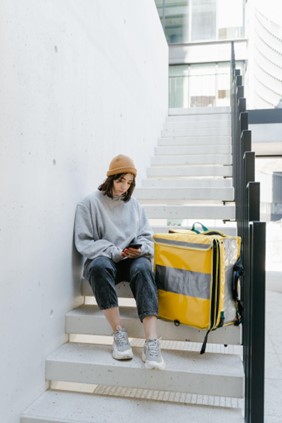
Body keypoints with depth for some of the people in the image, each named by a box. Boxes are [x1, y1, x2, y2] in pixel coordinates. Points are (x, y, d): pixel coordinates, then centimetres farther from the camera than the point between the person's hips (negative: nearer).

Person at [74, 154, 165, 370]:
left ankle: (152, 342, -43)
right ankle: (119, 333, -31)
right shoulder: (90, 203, 2)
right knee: (99, 266, -38)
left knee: (143, 268, -34)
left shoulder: (134, 204, 15)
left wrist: (140, 249, -13)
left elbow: (146, 238, 12)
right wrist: (114, 252, -16)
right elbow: (84, 242, -4)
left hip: (132, 259, 2)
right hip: (103, 258, -2)